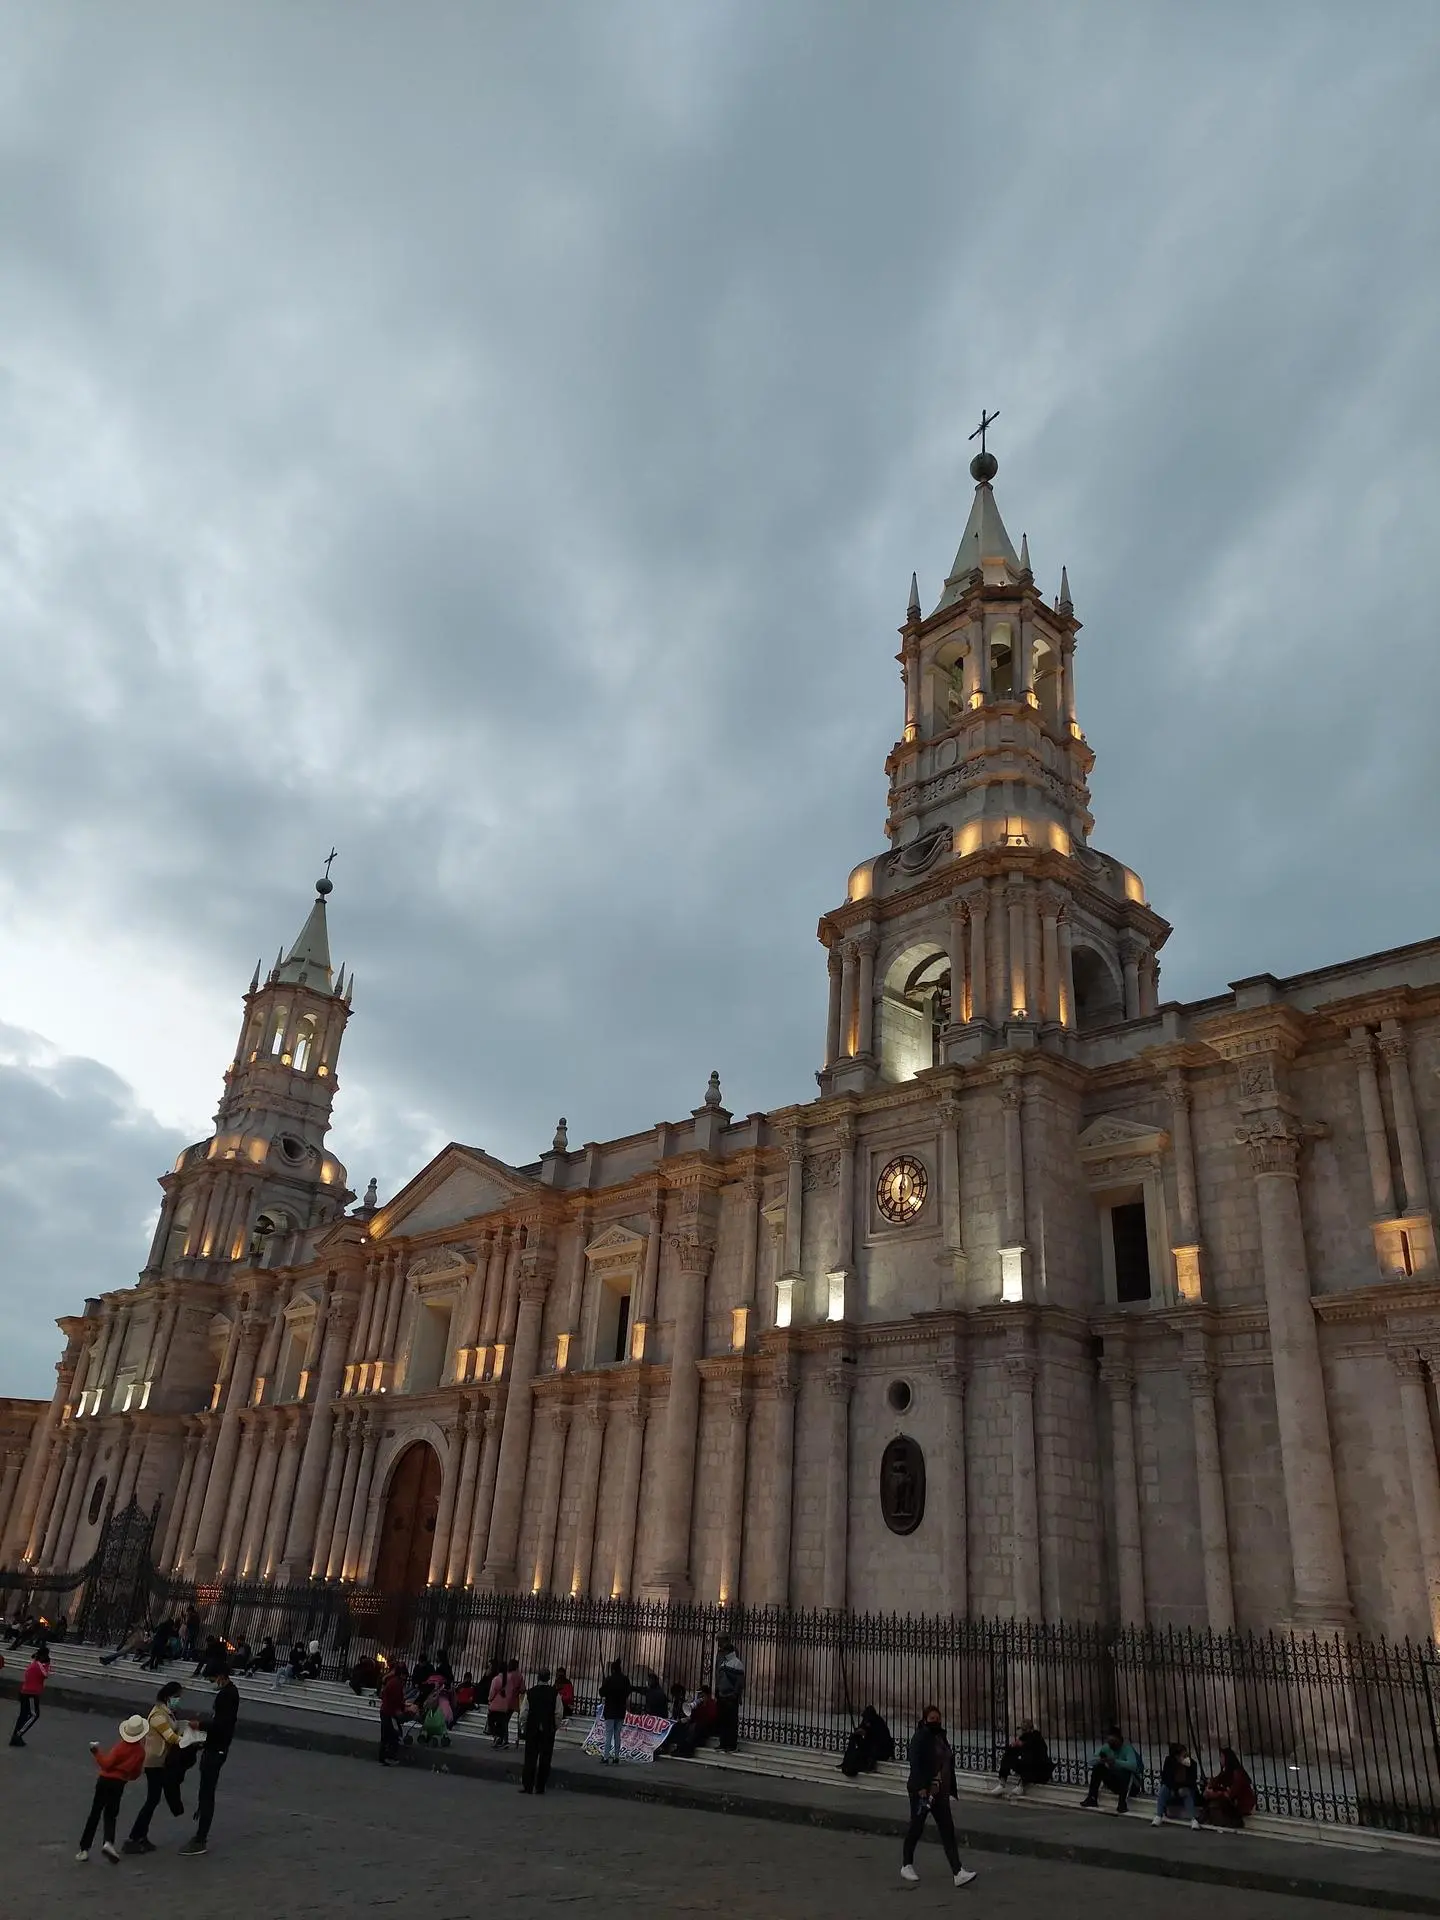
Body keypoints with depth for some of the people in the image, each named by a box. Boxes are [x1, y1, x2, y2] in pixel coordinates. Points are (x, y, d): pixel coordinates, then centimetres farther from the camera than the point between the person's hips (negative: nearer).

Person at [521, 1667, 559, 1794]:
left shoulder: (531, 1692, -6)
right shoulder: (555, 1694, -8)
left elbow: (524, 1712, -2)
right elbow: (558, 1714, -7)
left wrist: (525, 1726, 12)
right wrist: (555, 1727, 8)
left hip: (532, 1728, 0)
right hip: (548, 1730, 0)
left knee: (530, 1757, 8)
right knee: (545, 1759, 8)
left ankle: (527, 1786, 4)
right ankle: (540, 1787, 11)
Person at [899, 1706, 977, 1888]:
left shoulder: (941, 1738, 13)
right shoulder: (920, 1737, -11)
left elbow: (948, 1764, 17)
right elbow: (915, 1763, -20)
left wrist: (951, 1789, 16)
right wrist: (921, 1787, -27)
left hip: (940, 1792, 7)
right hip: (922, 1790, -7)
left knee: (947, 1830, 0)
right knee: (916, 1827, 5)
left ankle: (958, 1873, -5)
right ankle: (906, 1866, 22)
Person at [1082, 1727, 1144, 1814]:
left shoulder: (1127, 1748, -23)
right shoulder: (1107, 1747, -6)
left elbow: (1133, 1765, -42)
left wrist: (1115, 1762, -50)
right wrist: (1100, 1760, -31)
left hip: (1132, 1784, -6)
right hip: (1116, 1783, 6)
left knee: (1126, 1771, -36)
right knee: (1098, 1767, -13)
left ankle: (1123, 1803, -33)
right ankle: (1092, 1798, -9)